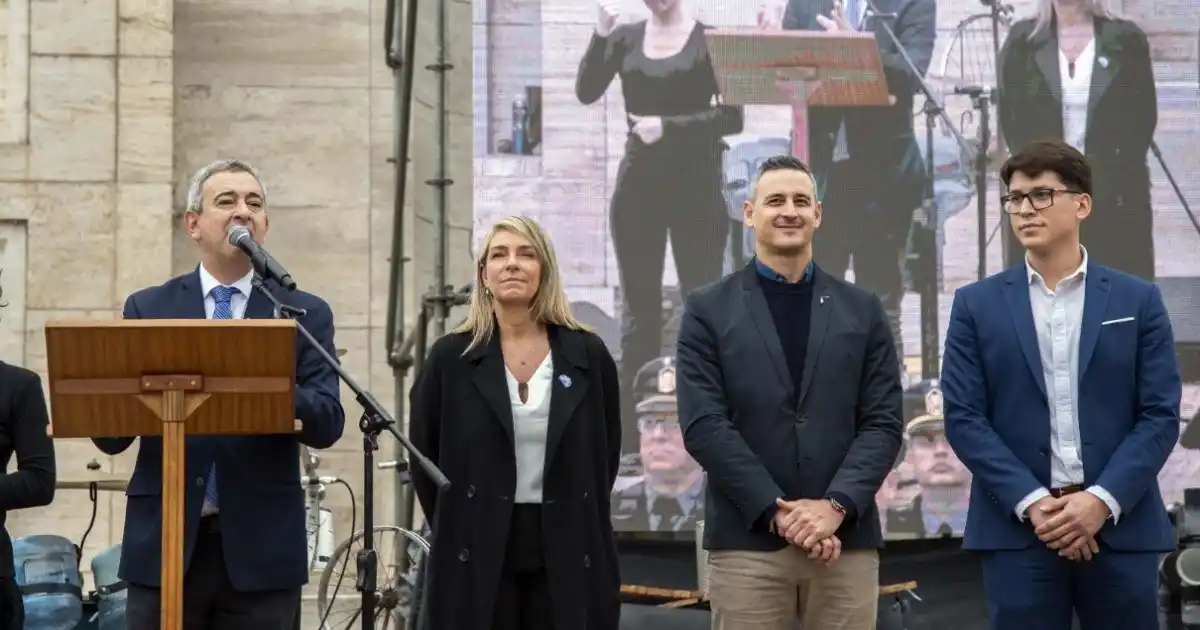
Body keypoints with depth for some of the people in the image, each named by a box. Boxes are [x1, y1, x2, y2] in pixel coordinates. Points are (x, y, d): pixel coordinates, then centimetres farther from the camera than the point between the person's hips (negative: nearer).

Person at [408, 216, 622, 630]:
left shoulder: (587, 354, 3)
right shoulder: (450, 358, 0)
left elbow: (606, 454, 11)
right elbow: (424, 457, 7)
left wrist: (577, 524, 10)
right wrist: (458, 530, 7)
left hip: (568, 559, 1)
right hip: (477, 559, -1)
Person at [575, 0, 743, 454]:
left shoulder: (710, 40, -2)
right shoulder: (626, 38, 7)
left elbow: (732, 117, -7)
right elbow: (586, 92, -4)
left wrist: (668, 126, -16)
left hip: (696, 186, -3)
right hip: (638, 185, 3)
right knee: (639, 310, 5)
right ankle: (633, 440, 10)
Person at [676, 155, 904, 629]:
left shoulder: (862, 310, 11)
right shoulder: (708, 310, 5)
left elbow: (883, 423, 4)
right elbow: (703, 426, -4)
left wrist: (836, 506, -11)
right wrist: (776, 511, -12)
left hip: (846, 538, 2)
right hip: (747, 540, -1)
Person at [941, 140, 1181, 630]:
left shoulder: (1138, 301, 7)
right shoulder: (976, 305, 7)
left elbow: (1160, 415, 1)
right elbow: (964, 418, 0)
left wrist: (1103, 500, -12)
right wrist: (1031, 502, -12)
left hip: (1121, 525, 0)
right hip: (1018, 528, 0)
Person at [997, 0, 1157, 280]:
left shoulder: (1126, 39, 2)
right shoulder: (1023, 40, 5)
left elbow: (1144, 115, 3)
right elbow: (1008, 113, 7)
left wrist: (1115, 172, -3)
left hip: (1114, 197, -1)